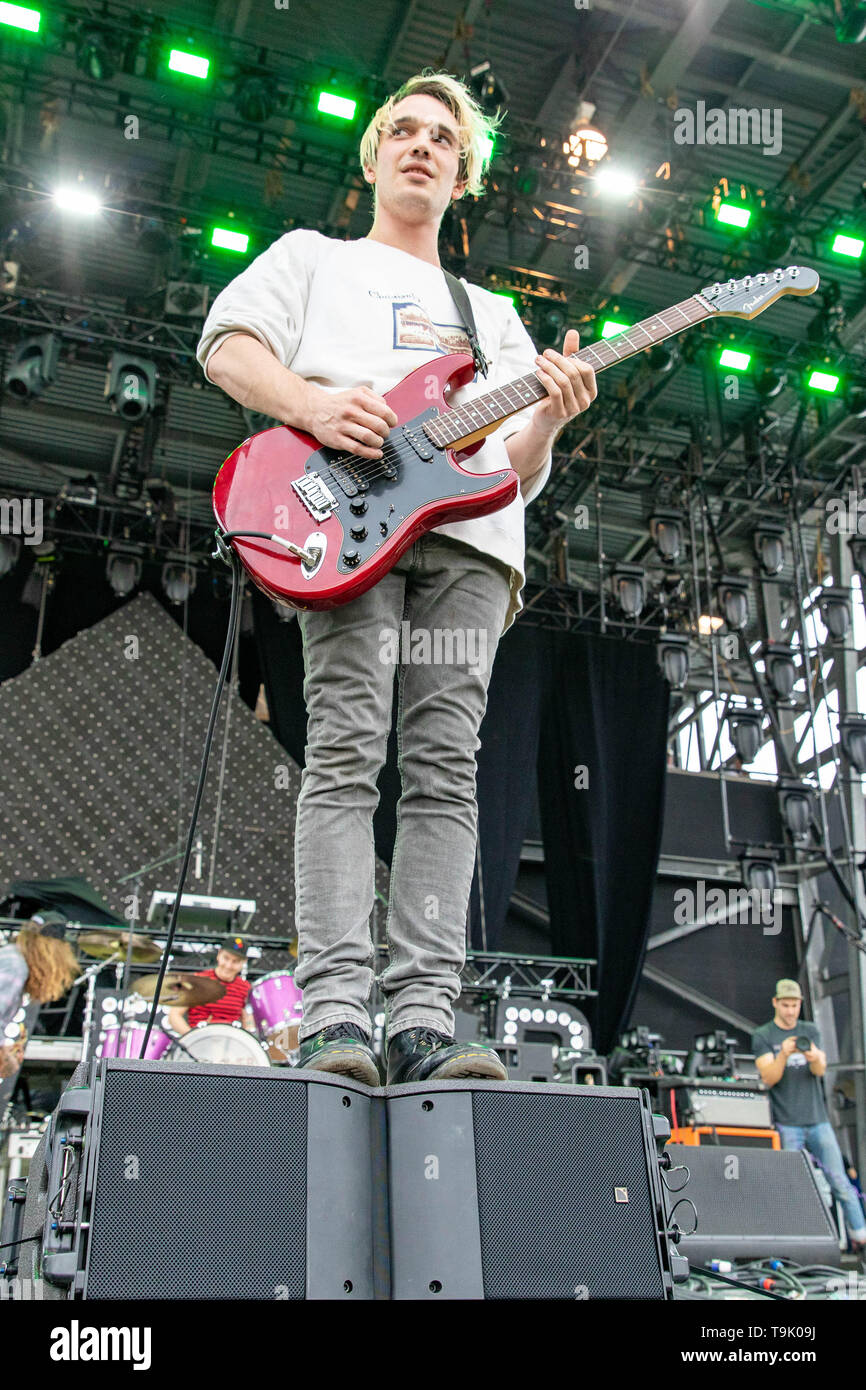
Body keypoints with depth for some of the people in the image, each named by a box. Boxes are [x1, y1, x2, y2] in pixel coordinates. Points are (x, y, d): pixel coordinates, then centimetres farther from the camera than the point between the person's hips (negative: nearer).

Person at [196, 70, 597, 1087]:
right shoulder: (312, 258, 27)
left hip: (469, 536, 3)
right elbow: (226, 350, 10)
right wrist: (313, 404, -9)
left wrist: (548, 421, 1)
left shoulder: (493, 313, 35)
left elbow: (518, 473, 25)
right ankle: (334, 1016, -19)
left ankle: (423, 1020, -13)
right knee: (347, 754, -17)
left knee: (444, 770, -10)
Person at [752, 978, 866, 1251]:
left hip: (817, 1119, 3)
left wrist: (815, 1058, -25)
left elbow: (820, 1071, -2)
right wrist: (782, 1055, -27)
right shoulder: (763, 1037, 2)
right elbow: (768, 1078, -9)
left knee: (840, 1181, -1)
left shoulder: (810, 1031, 12)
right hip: (786, 1124, -3)